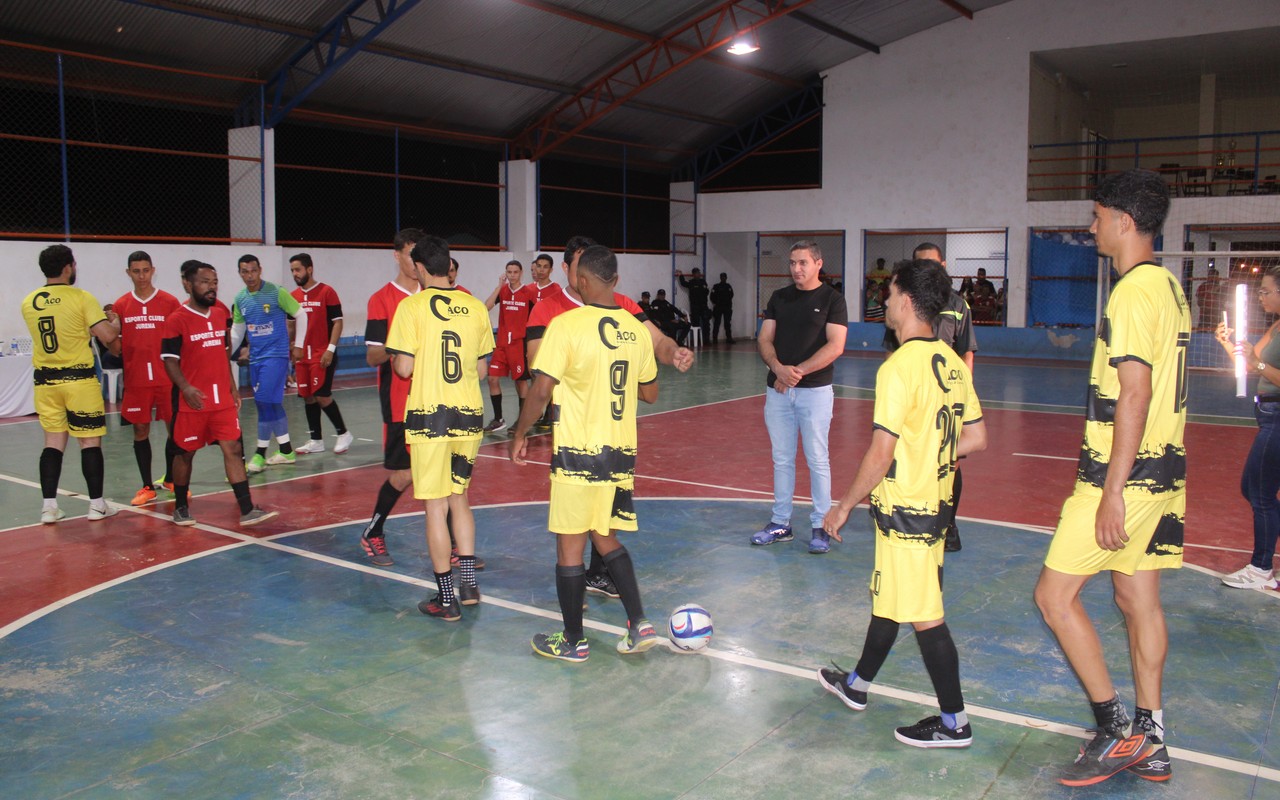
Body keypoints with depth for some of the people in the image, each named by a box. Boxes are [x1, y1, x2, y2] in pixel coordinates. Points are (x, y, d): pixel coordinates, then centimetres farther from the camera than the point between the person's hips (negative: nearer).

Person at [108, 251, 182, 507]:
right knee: (140, 430, 5)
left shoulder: (170, 302, 1)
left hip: (167, 378, -1)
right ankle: (147, 486, 14)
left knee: (174, 428, 4)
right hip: (135, 379, 1)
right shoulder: (121, 306, 6)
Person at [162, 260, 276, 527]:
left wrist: (232, 387, 15)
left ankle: (247, 511, -3)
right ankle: (181, 507, 27)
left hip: (222, 400, 5)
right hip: (192, 402, -5)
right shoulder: (177, 320, -9)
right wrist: (186, 388, -24)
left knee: (233, 450, -2)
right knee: (185, 453, 9)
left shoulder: (220, 314, 9)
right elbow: (170, 360, -10)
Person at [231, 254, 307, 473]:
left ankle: (260, 454, -4)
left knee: (266, 403, -12)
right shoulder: (240, 299, 7)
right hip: (255, 357, 6)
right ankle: (286, 451, 20)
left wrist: (298, 345, 0)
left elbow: (300, 315, -1)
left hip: (276, 355, -6)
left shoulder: (277, 292, -9)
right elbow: (236, 331, 16)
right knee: (271, 405, 9)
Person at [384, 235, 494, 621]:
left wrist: (393, 359, 11)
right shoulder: (475, 306, 4)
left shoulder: (412, 306, -8)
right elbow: (480, 369, 9)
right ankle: (469, 583, 22)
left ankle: (447, 600, 10)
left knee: (436, 506, 4)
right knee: (458, 495, 20)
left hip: (429, 415, -4)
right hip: (470, 414, 4)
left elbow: (403, 368, -11)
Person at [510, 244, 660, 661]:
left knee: (569, 545, 7)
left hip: (577, 453, -6)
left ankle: (573, 641, 18)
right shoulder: (636, 329, 4)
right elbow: (650, 393, 13)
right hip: (621, 451, 6)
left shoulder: (566, 325, -13)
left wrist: (519, 434, 0)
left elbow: (541, 391, -14)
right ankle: (639, 624, 16)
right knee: (605, 538, 20)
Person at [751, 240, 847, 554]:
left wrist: (798, 371, -19)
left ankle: (820, 526, 11)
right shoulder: (779, 297, 11)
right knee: (781, 459, 10)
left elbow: (835, 346, -12)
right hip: (777, 389, 4)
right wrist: (778, 368, -15)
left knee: (817, 459, 1)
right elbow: (764, 339, 5)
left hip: (815, 390, -4)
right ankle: (781, 523, 19)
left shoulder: (832, 299, -2)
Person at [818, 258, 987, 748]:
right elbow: (976, 438, 9)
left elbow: (880, 454, -21)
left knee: (924, 616, 2)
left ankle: (954, 723, 14)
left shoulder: (899, 367, -21)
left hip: (904, 510, -9)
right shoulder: (951, 362, 5)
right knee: (888, 597, 22)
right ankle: (857, 684, 39)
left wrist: (845, 506, -9)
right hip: (935, 502, 9)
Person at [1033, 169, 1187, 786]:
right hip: (1160, 472, 10)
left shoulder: (1133, 291, -17)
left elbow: (1134, 395, -22)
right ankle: (1149, 742, 23)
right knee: (1138, 598, 14)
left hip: (1126, 475, -10)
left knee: (1055, 594, -2)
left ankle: (1116, 730, 5)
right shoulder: (1169, 287, 14)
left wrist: (1112, 492, -22)